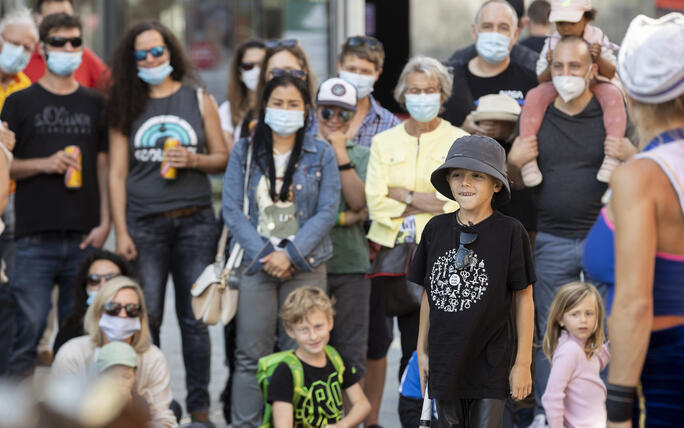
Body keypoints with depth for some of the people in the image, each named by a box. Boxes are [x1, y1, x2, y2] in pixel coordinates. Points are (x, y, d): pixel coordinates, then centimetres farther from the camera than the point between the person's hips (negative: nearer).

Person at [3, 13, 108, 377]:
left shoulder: (94, 104, 13)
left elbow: (104, 167, 12)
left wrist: (104, 223, 2)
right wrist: (43, 164, -12)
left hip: (84, 238, 2)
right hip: (34, 238, -2)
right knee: (30, 326, -8)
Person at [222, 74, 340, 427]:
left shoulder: (321, 154, 6)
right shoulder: (244, 152, 8)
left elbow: (327, 210, -1)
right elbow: (232, 209, 1)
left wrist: (290, 255, -11)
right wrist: (263, 255, -10)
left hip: (305, 265, 0)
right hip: (256, 264, 0)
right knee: (251, 354, -3)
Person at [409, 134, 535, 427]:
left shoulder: (510, 232, -8)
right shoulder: (436, 229, 4)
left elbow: (524, 300, -5)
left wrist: (523, 363, -5)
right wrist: (421, 350, 14)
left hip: (490, 363, -4)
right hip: (444, 362, 4)